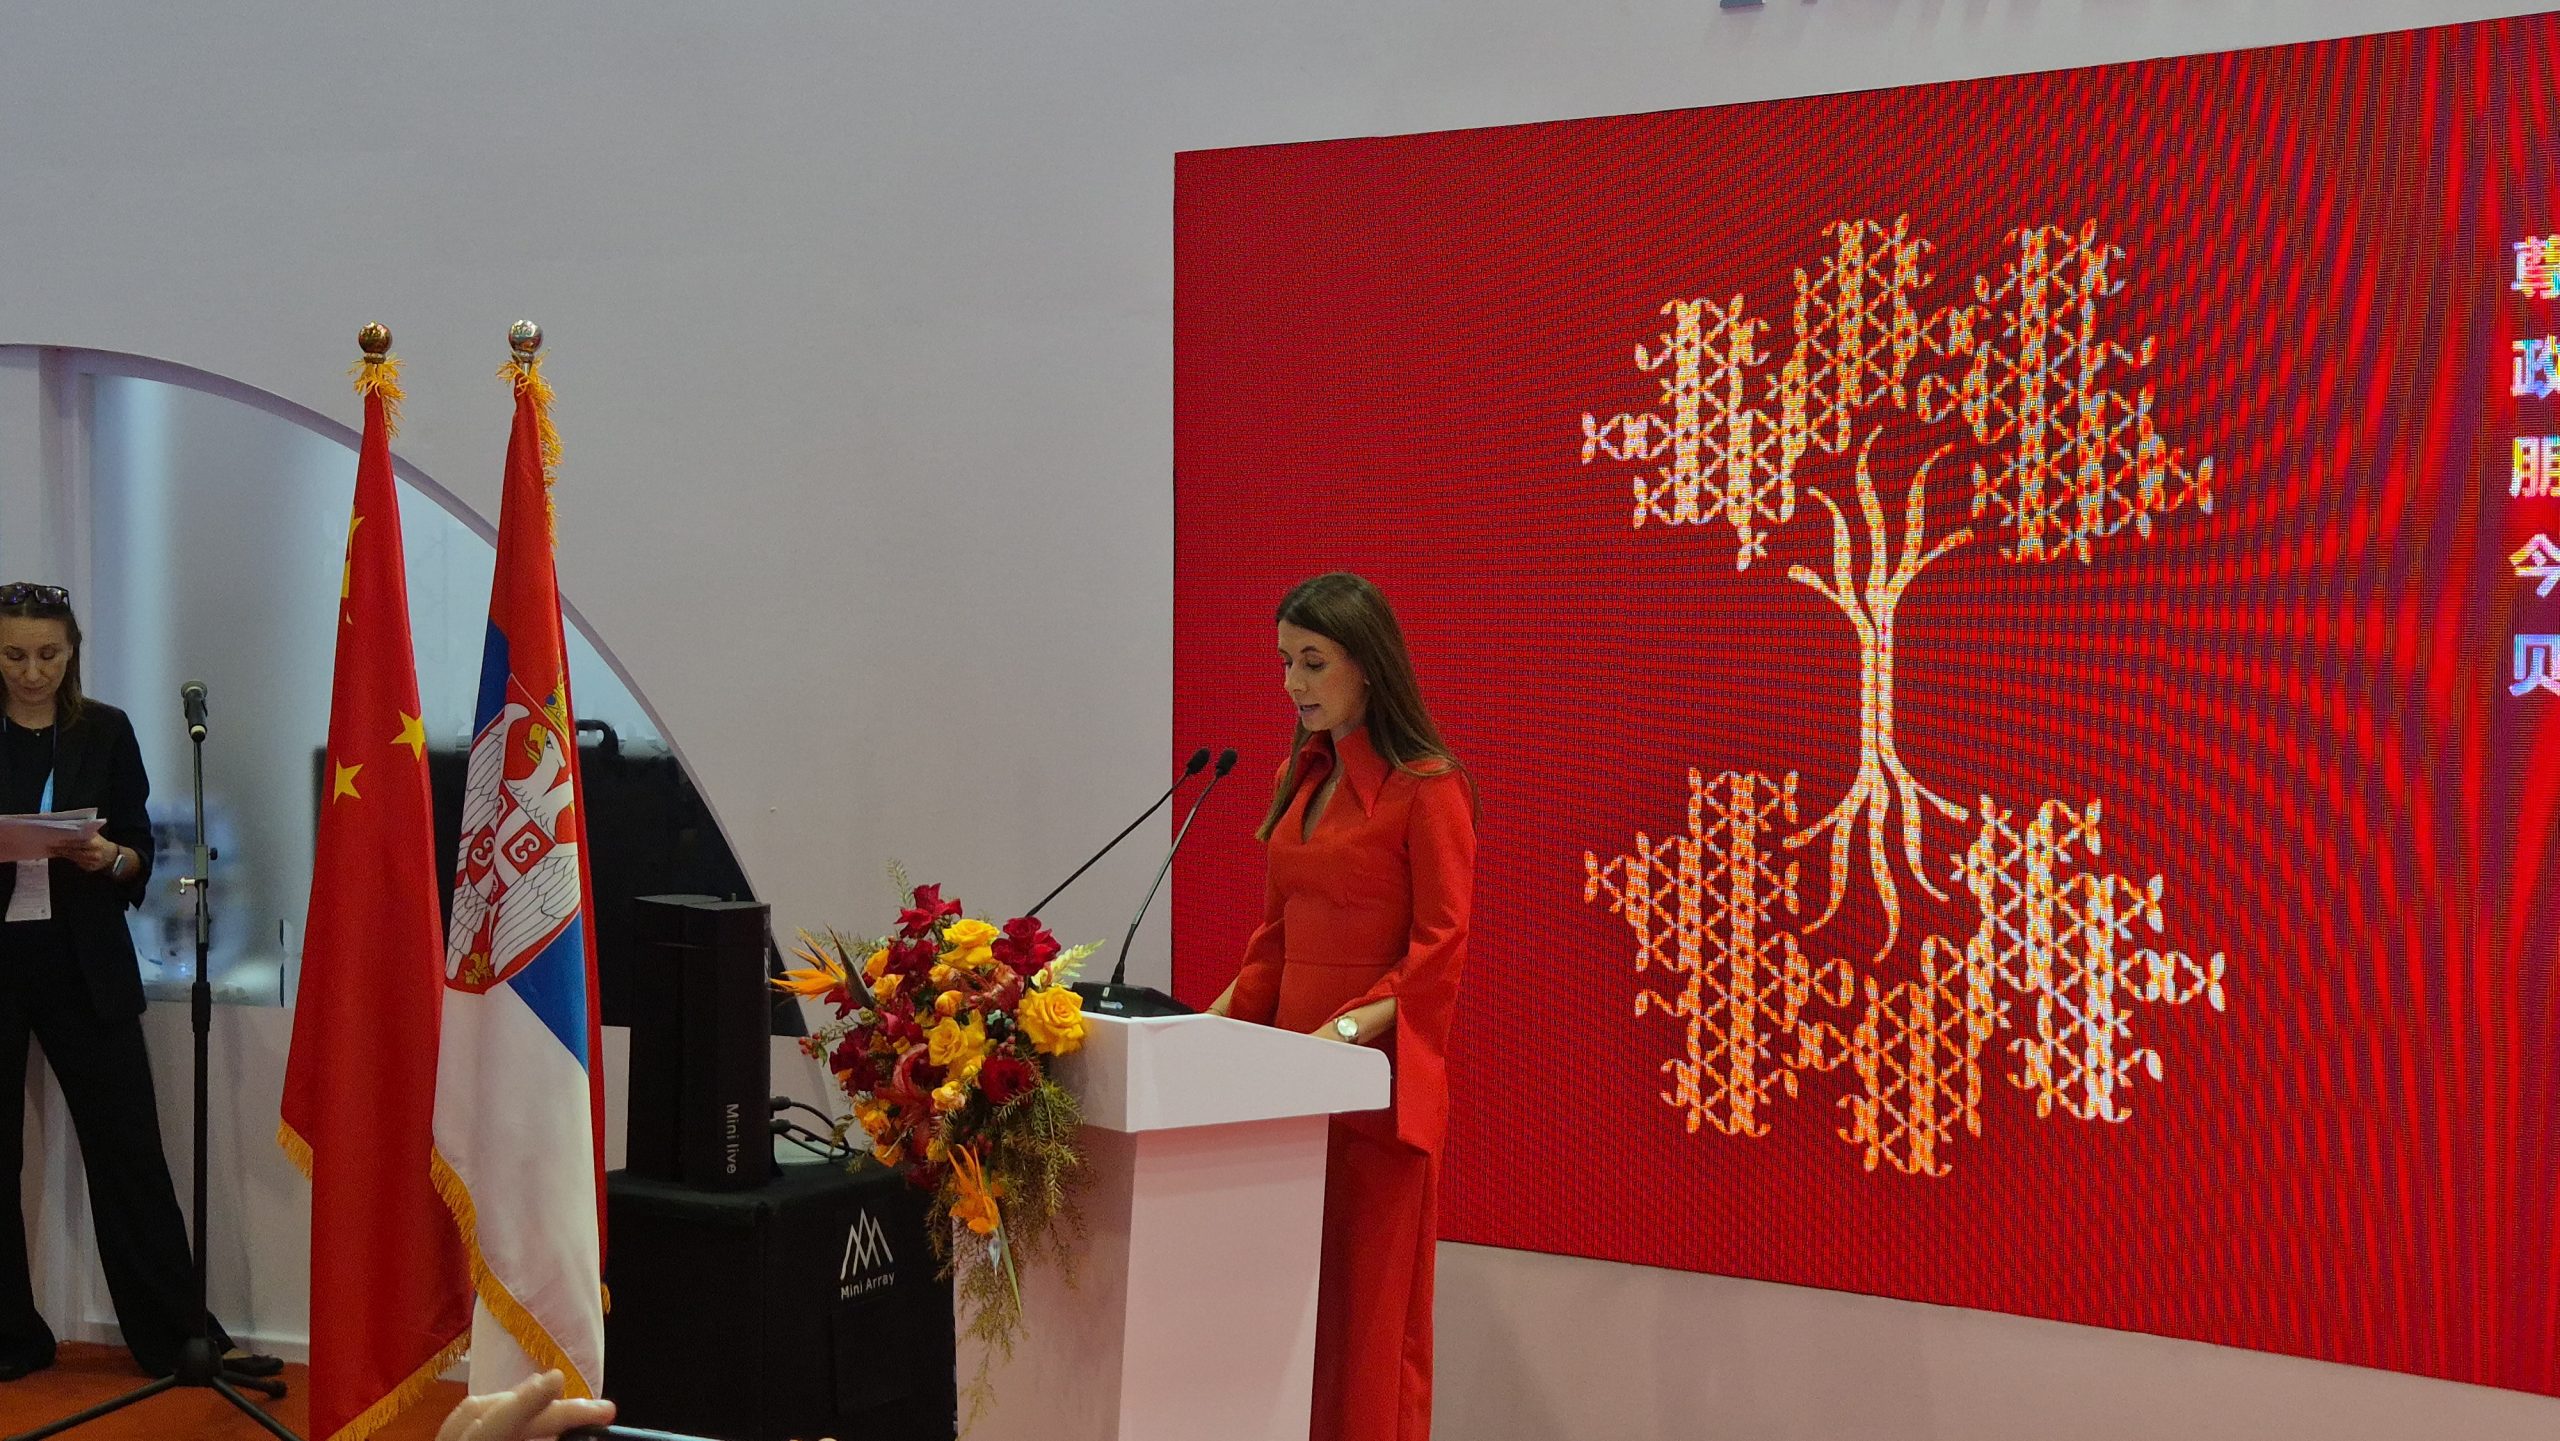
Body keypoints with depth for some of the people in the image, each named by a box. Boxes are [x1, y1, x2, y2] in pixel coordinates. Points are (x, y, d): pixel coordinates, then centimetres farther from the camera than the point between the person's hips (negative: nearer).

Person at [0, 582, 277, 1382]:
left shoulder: (105, 731, 5)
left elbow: (141, 850, 7)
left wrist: (109, 859, -15)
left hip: (82, 964, 0)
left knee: (129, 1149, 0)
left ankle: (177, 1337, 5)